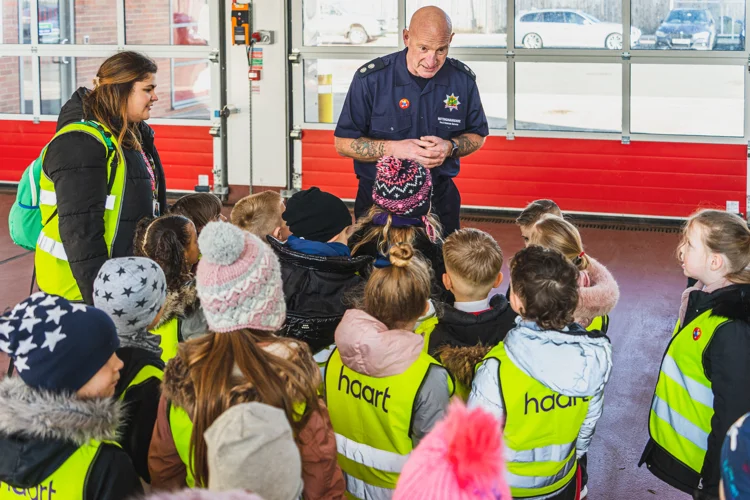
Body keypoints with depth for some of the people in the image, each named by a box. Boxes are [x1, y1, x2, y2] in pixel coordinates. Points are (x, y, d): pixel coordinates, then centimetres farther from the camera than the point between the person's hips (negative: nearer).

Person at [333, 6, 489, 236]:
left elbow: (477, 135, 8)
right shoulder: (371, 78, -13)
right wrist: (395, 148, -22)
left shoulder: (463, 79, -5)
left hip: (439, 196, 2)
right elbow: (344, 143, -9)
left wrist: (450, 147, -14)